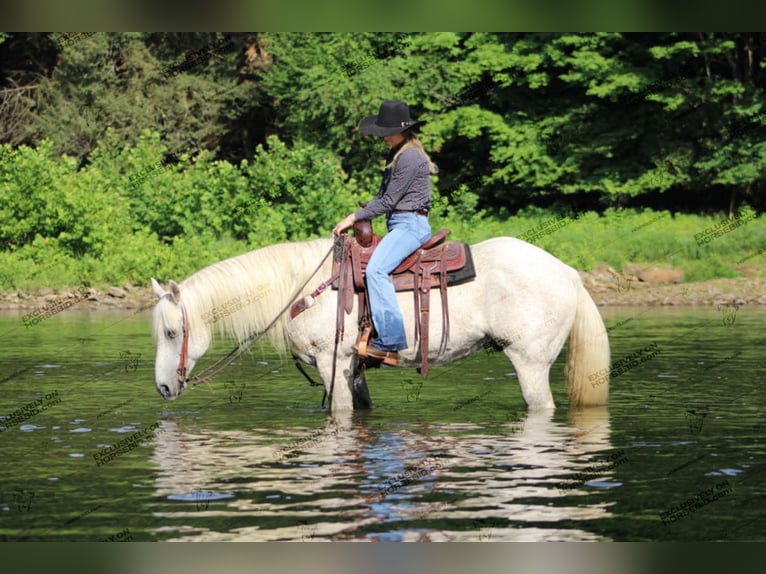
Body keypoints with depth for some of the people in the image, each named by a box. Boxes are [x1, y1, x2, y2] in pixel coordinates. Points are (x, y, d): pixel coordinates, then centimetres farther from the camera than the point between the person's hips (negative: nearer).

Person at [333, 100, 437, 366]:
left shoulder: (409, 157, -15)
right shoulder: (396, 155, 17)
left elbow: (388, 202, -15)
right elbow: (384, 196, 21)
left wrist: (354, 217, -9)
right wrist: (356, 217, 9)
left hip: (411, 224, -11)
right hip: (399, 224, 11)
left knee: (376, 269, -29)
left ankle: (389, 343, -35)